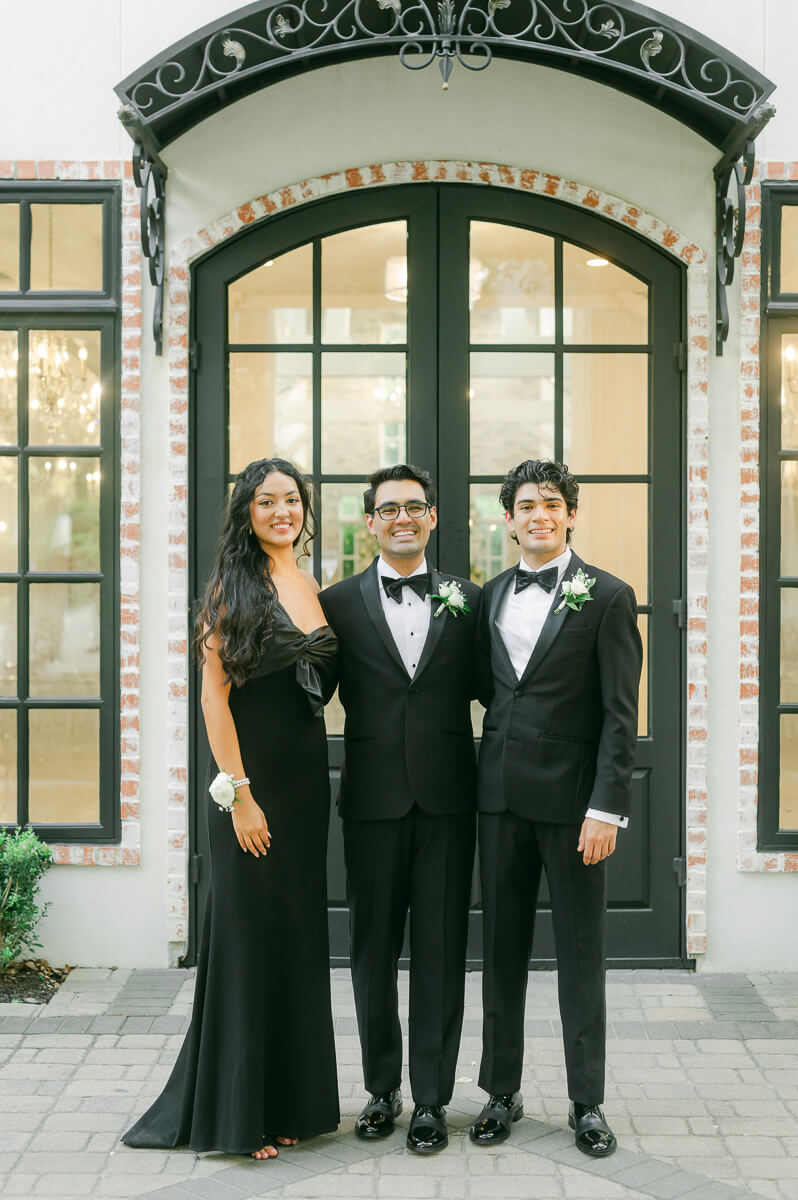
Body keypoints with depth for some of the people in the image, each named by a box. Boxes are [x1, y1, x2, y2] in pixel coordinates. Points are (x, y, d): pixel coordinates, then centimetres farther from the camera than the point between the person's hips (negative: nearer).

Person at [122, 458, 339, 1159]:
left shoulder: (314, 588, 11)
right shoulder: (235, 587, -8)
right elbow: (215, 693, -12)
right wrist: (239, 794, -17)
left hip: (307, 777, 7)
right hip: (252, 778, -6)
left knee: (299, 935, 12)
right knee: (248, 935, 1)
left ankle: (289, 1098, 25)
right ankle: (238, 1111, 15)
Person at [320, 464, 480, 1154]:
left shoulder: (467, 600, 6)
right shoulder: (340, 603, 3)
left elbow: (482, 688, 9)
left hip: (447, 799, 0)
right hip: (374, 799, 0)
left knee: (440, 950, 5)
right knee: (373, 948, 11)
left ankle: (431, 1098, 17)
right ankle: (382, 1089, 27)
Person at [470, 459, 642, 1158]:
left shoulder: (606, 597, -4)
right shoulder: (491, 596, 11)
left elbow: (620, 713, -9)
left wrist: (606, 806, -14)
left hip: (572, 798, -4)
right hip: (501, 794, 4)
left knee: (580, 954, 5)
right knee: (502, 950, 11)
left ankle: (587, 1102, 18)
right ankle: (502, 1092, 24)